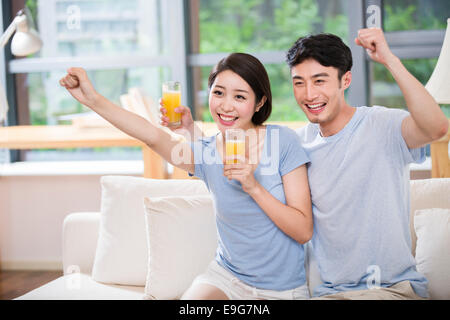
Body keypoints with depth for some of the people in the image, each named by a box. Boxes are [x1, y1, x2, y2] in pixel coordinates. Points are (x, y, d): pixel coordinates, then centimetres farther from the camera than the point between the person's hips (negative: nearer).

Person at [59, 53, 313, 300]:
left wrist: (254, 187, -24)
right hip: (227, 277, 3)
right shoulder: (204, 152, -3)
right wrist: (94, 99, -38)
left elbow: (304, 232, -11)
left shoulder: (281, 140, -11)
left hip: (283, 289, -3)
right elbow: (152, 135, -25)